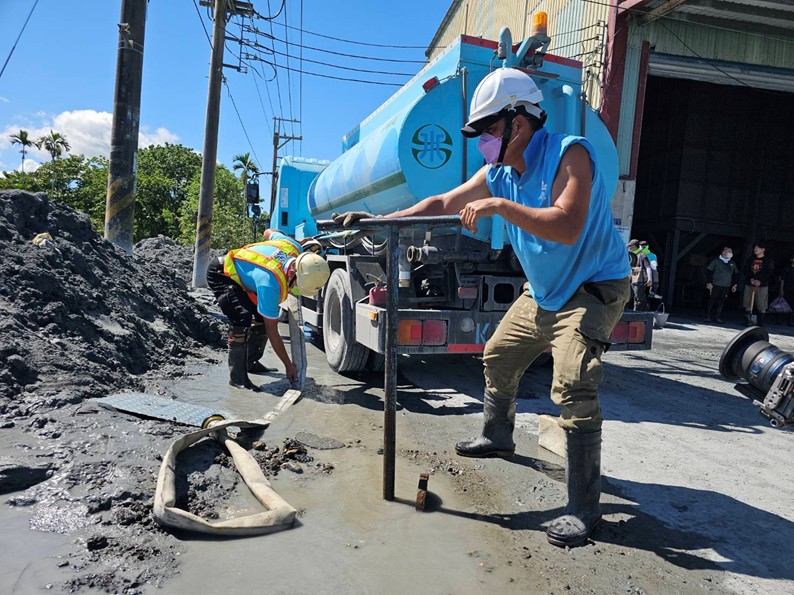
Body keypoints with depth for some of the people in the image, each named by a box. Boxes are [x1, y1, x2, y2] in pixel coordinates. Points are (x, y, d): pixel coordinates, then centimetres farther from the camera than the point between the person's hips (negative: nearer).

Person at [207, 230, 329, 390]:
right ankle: (237, 377, -16)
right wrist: (288, 365, -21)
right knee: (243, 319, -27)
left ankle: (251, 363, 22)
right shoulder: (270, 285, -39)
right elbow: (272, 331, -28)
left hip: (239, 273, 9)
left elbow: (268, 232, 4)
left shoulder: (295, 247, -21)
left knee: (263, 316, 4)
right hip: (221, 274, -9)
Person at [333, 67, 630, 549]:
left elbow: (567, 227, -36)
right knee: (498, 357, 18)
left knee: (574, 389, -22)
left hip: (594, 288, -8)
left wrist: (500, 206, -34)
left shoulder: (569, 153, -21)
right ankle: (498, 436, 44)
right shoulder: (499, 173, 2)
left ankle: (584, 510, -9)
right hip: (543, 292, 9)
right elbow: (443, 203, 7)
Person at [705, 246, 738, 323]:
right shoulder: (716, 261, 2)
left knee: (721, 302, 1)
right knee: (712, 301, -5)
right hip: (715, 286, -3)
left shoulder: (733, 264, 14)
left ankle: (718, 317, 8)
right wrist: (709, 282, -9)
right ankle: (708, 317, 0)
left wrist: (735, 285, 13)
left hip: (726, 287, 3)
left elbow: (736, 275, 20)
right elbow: (709, 271, -2)